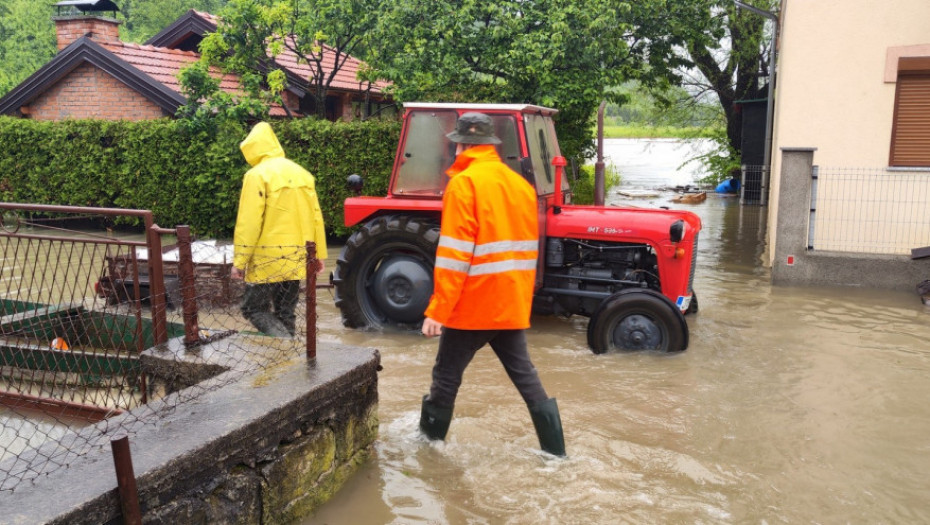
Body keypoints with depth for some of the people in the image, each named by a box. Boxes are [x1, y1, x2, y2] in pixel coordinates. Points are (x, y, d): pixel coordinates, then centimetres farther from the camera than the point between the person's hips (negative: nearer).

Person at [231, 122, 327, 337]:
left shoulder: (257, 175, -10)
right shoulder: (302, 173, 9)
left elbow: (248, 222, -15)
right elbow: (316, 217, 10)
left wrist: (239, 260, -11)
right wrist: (319, 254, 15)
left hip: (268, 257, -6)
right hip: (297, 257, 7)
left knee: (254, 308, 5)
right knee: (285, 312, 15)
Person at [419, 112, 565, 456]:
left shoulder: (464, 183, -12)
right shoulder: (521, 184, 9)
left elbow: (454, 255, -18)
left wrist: (437, 310, -15)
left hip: (472, 305, -6)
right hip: (512, 305, 6)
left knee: (446, 377, 10)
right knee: (524, 375, 15)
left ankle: (429, 440, 26)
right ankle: (554, 449, 16)